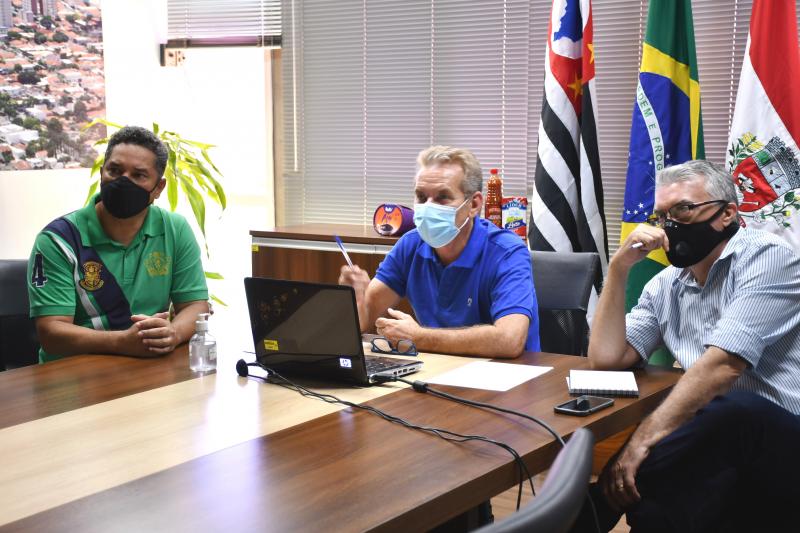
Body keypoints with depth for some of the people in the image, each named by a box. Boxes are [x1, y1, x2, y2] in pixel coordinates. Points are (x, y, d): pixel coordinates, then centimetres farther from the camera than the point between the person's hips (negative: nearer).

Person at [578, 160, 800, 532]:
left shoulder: (767, 258, -7)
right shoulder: (665, 286, 13)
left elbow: (723, 364, -20)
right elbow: (606, 359, 6)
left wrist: (644, 439, -26)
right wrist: (619, 269, -1)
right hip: (720, 441, 4)